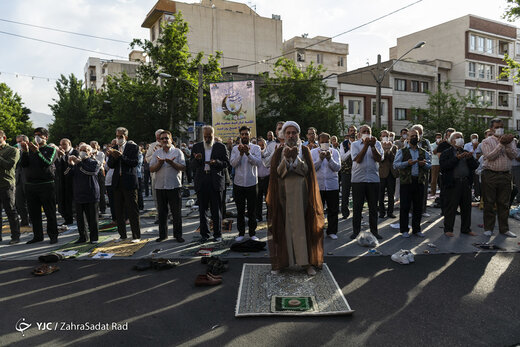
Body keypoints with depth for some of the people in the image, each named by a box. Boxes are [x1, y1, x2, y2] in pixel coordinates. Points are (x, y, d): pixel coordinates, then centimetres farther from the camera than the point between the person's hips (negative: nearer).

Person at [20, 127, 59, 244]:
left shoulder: (51, 149, 3)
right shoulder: (30, 149, 14)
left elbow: (47, 163, -14)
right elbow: (24, 164, 1)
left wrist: (37, 152, -24)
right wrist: (25, 152, -13)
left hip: (46, 185, -4)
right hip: (30, 185, 5)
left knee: (50, 212, 0)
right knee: (34, 213, 9)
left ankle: (53, 235, 8)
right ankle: (37, 236, 19)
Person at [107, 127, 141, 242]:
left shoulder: (133, 147, -1)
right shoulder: (114, 148, 13)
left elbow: (135, 162, -11)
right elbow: (110, 165, 7)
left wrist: (121, 156, -18)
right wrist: (113, 157, -11)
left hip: (129, 182, -5)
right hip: (117, 183, 5)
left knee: (132, 210, -2)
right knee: (118, 211, 10)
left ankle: (136, 236, 5)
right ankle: (122, 235, 21)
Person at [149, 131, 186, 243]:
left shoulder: (178, 152, 3)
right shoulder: (157, 153, 11)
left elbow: (183, 167, -6)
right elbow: (151, 169, 4)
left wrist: (171, 162, -18)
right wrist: (160, 163, -13)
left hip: (174, 186, -3)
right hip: (160, 187, 3)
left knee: (176, 212, 2)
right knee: (162, 212, 9)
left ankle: (178, 234, 13)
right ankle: (163, 234, 21)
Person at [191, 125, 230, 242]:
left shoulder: (221, 147, 6)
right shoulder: (196, 147, 12)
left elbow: (226, 163, 2)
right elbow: (192, 165, 8)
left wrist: (216, 162, -16)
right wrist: (196, 159, -13)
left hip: (215, 181, -2)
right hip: (201, 182, 2)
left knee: (216, 210, 2)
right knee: (202, 210, 7)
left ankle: (217, 234, 13)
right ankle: (204, 234, 18)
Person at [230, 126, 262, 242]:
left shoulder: (256, 148, 2)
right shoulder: (235, 149, 6)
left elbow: (258, 162, -11)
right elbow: (233, 163, -7)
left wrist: (248, 153, -23)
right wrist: (241, 153, -20)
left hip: (252, 183, -1)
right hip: (238, 183, 1)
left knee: (252, 210, 6)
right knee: (240, 210, 9)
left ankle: (252, 233, 18)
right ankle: (241, 233, 20)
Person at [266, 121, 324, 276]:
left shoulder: (305, 150, 8)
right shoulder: (279, 151, 8)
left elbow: (307, 170, -4)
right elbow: (277, 173, -3)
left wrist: (296, 157, -17)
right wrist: (286, 158, -17)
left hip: (301, 193, 0)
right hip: (283, 193, 0)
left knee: (303, 225, -2)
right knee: (284, 226, 1)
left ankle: (307, 261, 5)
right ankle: (282, 260, 10)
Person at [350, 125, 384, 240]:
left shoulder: (377, 143, 7)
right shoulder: (355, 144, 3)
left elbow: (379, 159, -6)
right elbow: (358, 159, -12)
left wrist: (372, 146, -17)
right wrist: (366, 145, -16)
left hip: (373, 179, 2)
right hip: (358, 179, -1)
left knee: (373, 207, 8)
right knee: (357, 207, 4)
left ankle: (374, 230, 20)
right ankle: (356, 230, 15)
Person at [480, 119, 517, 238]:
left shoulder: (508, 139, 13)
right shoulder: (486, 142, 2)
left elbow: (513, 155, 1)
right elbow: (490, 156, -12)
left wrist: (507, 144, -14)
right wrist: (501, 144, -17)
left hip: (505, 175, 3)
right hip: (490, 175, -3)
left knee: (504, 203, 7)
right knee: (489, 203, 1)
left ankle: (504, 229, 16)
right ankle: (488, 228, 10)